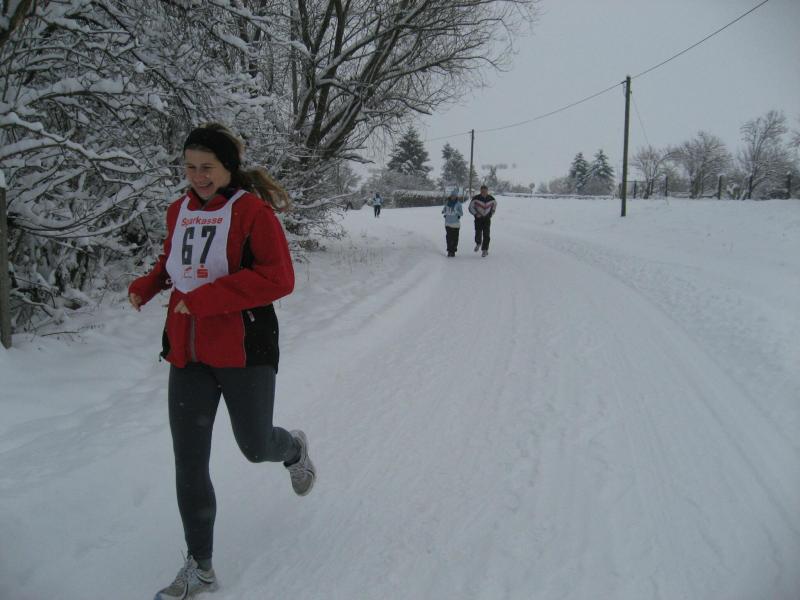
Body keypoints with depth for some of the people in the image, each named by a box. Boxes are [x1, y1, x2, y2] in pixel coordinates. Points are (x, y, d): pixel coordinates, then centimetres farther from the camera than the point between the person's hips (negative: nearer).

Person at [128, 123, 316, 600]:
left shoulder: (252, 210, -11)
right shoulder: (179, 211, 8)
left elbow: (279, 278, -20)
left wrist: (204, 299, -23)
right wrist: (146, 286, 4)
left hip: (243, 350, -5)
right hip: (188, 355, 6)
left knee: (255, 446, 10)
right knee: (189, 465, 5)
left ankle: (294, 449, 48)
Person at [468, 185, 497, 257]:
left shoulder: (491, 198, -4)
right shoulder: (476, 198, -12)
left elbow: (495, 204, 19)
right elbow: (471, 208, -3)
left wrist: (491, 213, 11)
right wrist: (475, 214, -16)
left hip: (487, 219, 1)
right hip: (478, 218, -1)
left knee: (486, 235, -7)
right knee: (478, 234, -10)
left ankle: (485, 250, 2)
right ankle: (478, 243, 24)